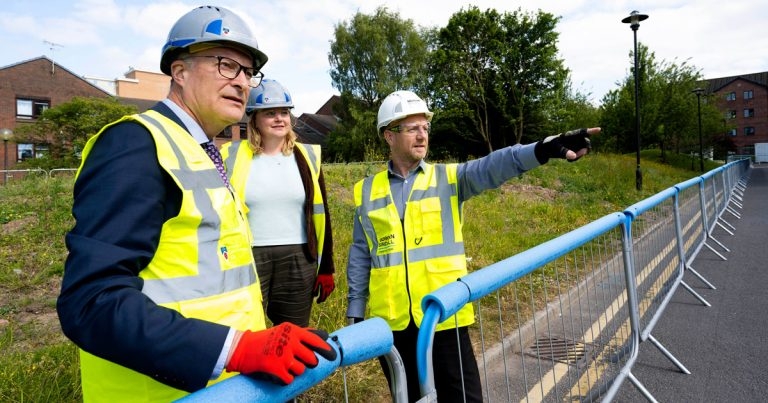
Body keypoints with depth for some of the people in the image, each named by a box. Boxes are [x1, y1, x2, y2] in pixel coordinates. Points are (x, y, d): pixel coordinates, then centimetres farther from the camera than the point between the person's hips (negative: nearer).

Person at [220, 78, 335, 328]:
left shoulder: (307, 156, 6)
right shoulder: (233, 156, 0)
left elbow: (320, 214, 8)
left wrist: (326, 268, 6)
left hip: (297, 260, 2)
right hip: (246, 259, -1)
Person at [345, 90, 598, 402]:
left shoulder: (448, 178, 2)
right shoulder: (367, 191, 4)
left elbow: (491, 168, -17)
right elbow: (360, 256, 9)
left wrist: (542, 150, -34)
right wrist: (355, 313, 10)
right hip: (391, 320, 2)